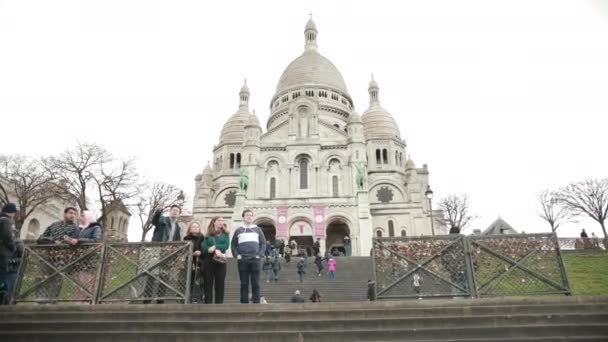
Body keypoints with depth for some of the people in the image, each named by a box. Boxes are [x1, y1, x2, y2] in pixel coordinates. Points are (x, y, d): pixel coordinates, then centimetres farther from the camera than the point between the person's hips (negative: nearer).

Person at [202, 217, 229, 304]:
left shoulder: (225, 233, 10)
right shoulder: (208, 234, 11)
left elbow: (226, 245, -4)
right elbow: (204, 246, -3)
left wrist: (215, 247, -14)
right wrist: (215, 250, -18)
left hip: (220, 261, 0)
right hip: (209, 260, 0)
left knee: (220, 283, 0)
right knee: (208, 283, 1)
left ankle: (219, 303, 5)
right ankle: (207, 303, 4)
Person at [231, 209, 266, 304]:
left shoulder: (257, 229, 11)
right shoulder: (238, 230, 11)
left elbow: (263, 243, 10)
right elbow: (233, 244, 11)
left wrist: (260, 255, -4)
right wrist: (236, 255, -3)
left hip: (255, 260, 0)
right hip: (242, 261, 0)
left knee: (255, 284, -1)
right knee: (244, 284, 3)